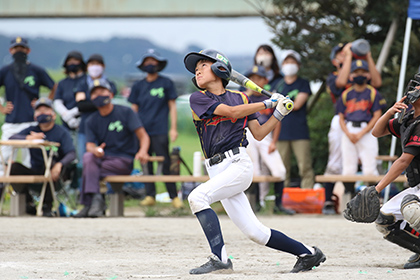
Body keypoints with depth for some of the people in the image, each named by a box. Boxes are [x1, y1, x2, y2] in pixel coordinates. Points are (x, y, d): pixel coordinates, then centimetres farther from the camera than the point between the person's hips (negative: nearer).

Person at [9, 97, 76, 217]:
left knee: (50, 163, -36)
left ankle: (47, 206, -23)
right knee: (13, 167, -23)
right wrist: (29, 138, -24)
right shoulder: (32, 130, 11)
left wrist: (59, 165, -34)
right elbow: (12, 138, -5)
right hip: (34, 173, 3)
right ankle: (28, 202, -5)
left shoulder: (61, 132, 1)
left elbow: (71, 154, -13)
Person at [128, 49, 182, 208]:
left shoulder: (166, 83, 7)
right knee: (146, 164, 2)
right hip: (142, 130, 3)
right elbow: (134, 109, 16)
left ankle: (174, 196, -6)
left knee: (165, 163, -9)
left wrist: (173, 128, 1)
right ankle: (150, 195, 7)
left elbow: (172, 106, 7)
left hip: (160, 131, -3)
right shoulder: (138, 86, 14)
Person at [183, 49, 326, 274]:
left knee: (197, 197, -26)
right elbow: (232, 112, -4)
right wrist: (268, 103, 0)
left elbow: (259, 133, 16)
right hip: (217, 170, 3)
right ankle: (307, 253, 12)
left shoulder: (240, 98, 11)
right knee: (254, 232, -1)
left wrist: (279, 113, 7)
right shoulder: (198, 99, 7)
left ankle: (219, 258, -27)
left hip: (239, 165, -3)